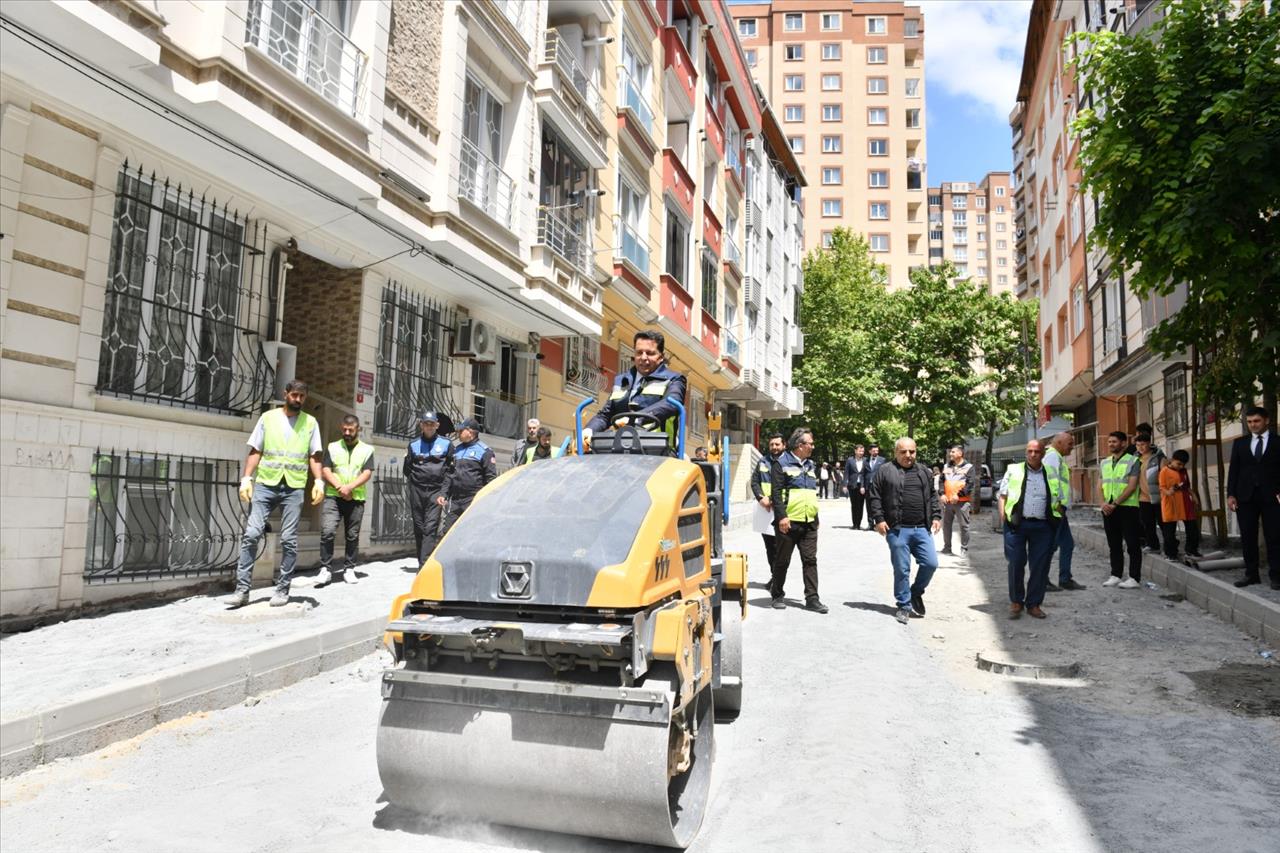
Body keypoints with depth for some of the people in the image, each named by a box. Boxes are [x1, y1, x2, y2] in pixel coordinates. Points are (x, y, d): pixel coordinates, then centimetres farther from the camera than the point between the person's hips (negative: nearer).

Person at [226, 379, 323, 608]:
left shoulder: (310, 422, 8)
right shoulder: (268, 417, 8)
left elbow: (314, 456, 7)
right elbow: (255, 451, 7)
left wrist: (319, 482, -7)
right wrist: (246, 479, -3)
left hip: (294, 488, 0)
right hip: (265, 484, 0)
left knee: (288, 540, 1)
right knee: (251, 534, -6)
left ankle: (282, 589, 9)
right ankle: (242, 589, -1)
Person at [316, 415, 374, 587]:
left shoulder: (367, 450, 8)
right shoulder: (332, 447, 10)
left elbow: (367, 474, -3)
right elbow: (325, 470, 1)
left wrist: (349, 487, -16)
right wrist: (339, 487, -14)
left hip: (356, 499, 0)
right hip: (333, 497, 0)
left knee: (352, 536, 5)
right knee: (327, 531, -13)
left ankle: (349, 569, 16)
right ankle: (325, 569, -7)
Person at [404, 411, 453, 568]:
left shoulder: (446, 444, 7)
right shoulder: (413, 444, 12)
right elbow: (407, 469, 19)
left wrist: (445, 484, 2)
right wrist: (414, 480, 9)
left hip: (436, 491, -2)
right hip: (417, 490, 3)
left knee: (431, 528, -12)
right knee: (419, 528, 6)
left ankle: (424, 565, -17)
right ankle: (422, 561, 17)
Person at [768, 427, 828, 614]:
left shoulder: (810, 465, 18)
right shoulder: (781, 463, -5)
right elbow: (776, 492, -12)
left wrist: (815, 516, 21)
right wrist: (781, 516, -19)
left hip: (809, 522, 6)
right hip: (789, 522, -6)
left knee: (810, 560, 3)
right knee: (782, 561, 5)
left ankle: (812, 599, 6)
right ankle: (777, 596, 17)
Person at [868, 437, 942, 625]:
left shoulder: (924, 472, 15)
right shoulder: (885, 471, -1)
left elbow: (932, 496, 20)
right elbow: (874, 496, -2)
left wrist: (936, 516, 10)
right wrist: (878, 519, -9)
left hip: (922, 529, 4)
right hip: (897, 530, -4)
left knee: (931, 563, 0)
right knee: (902, 569, 1)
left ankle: (916, 593, 25)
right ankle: (904, 605, 15)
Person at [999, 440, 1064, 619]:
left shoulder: (1052, 475, 14)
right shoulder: (1013, 470, 9)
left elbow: (1059, 502, 19)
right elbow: (1003, 496, 9)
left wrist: (1057, 520, 5)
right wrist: (1003, 517, -3)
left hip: (1043, 526, 2)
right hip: (1017, 524, -2)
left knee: (1040, 566, 2)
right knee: (1016, 564, 0)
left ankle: (1034, 603, 15)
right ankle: (1016, 602, 15)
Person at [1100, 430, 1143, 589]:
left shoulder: (1133, 461, -5)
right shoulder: (1105, 462, 13)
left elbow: (1131, 487, -12)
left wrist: (1115, 503, -16)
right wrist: (1103, 502, -4)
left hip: (1127, 507, -6)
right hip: (1108, 509, 6)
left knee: (1132, 544, -2)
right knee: (1114, 544, 10)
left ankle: (1134, 578, 1)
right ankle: (1116, 575, 17)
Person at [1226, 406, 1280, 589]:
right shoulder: (1240, 443, 12)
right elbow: (1233, 470, 10)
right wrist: (1230, 494, 2)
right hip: (1245, 497, 3)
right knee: (1247, 537, 4)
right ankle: (1251, 574, 11)